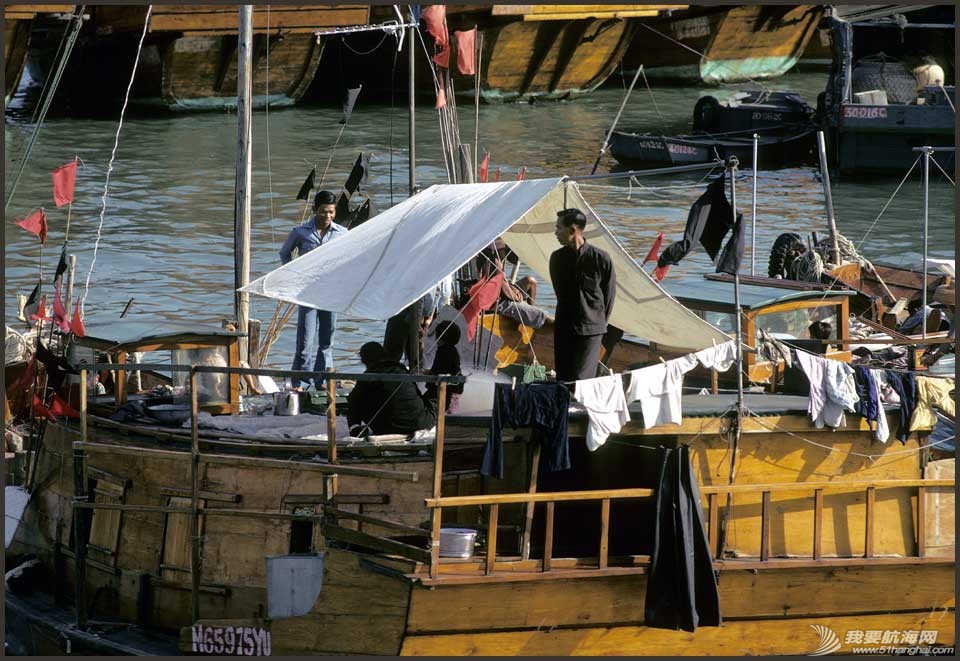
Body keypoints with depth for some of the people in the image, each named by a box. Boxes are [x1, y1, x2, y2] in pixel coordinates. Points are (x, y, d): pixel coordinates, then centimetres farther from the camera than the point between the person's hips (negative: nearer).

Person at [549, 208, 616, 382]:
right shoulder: (557, 258, 3)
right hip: (564, 328, 5)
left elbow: (609, 295, 1)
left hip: (590, 329, -5)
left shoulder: (600, 259, -10)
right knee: (562, 379, 4)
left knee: (580, 380, -12)